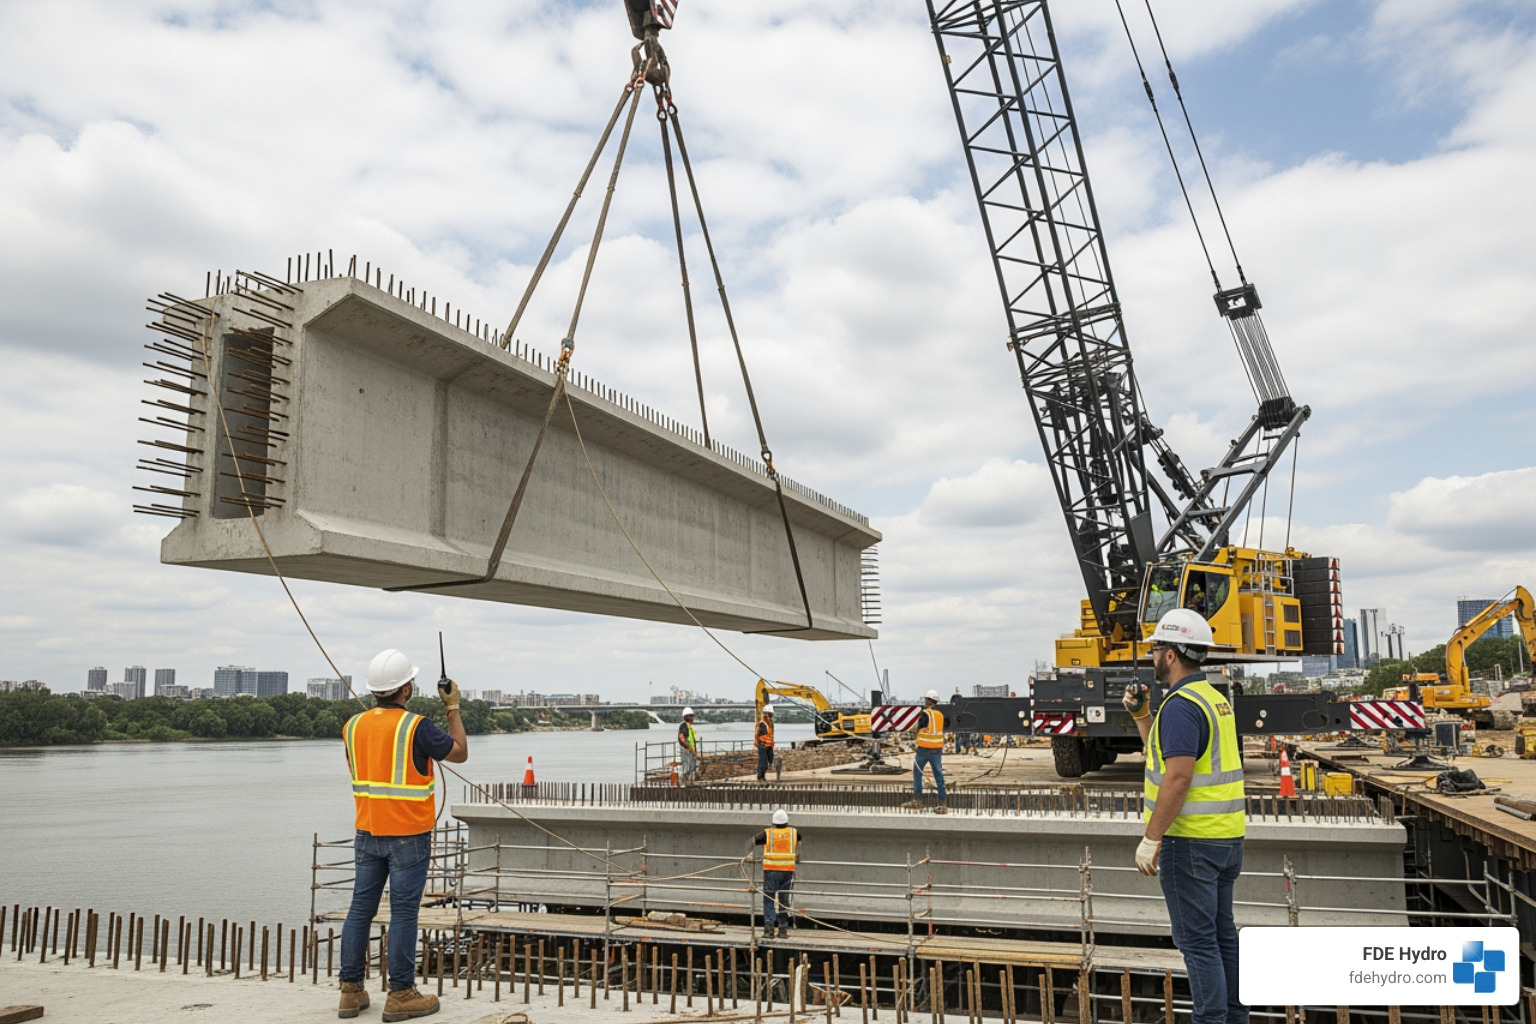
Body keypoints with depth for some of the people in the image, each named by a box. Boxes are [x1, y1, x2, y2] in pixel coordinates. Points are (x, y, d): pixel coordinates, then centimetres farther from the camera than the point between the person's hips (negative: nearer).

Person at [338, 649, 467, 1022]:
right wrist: (454, 708, 6)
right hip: (408, 836, -6)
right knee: (403, 913, 0)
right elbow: (460, 753, -3)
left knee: (360, 909, 11)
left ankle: (351, 991, 17)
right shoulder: (416, 727, -15)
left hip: (367, 833, 6)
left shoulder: (354, 725, 3)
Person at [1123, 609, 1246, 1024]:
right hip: (1226, 836, 10)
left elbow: (1179, 776, -25)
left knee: (1196, 940, -1)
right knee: (1221, 934, 17)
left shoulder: (1181, 705, -18)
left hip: (1190, 840, -10)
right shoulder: (1215, 697, 14)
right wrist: (1141, 713, 14)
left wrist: (1151, 838, -21)